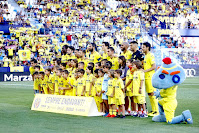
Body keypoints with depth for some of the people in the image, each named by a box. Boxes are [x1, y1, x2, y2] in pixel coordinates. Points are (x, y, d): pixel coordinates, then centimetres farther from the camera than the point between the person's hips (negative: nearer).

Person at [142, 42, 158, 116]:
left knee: (153, 93, -9)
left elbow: (154, 67, -17)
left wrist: (145, 71, -18)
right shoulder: (145, 56, 17)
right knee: (149, 94, 10)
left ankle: (156, 111, -6)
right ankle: (153, 110, 15)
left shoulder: (150, 55, -11)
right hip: (147, 77, 10)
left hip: (150, 77, -10)